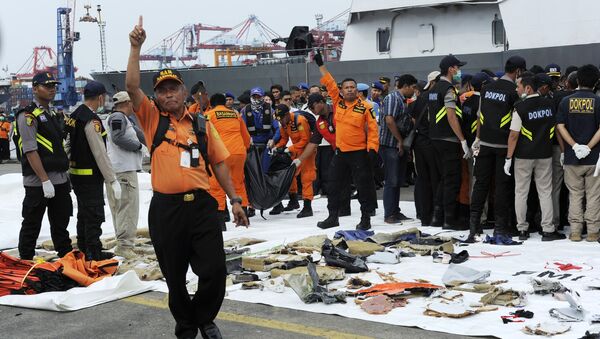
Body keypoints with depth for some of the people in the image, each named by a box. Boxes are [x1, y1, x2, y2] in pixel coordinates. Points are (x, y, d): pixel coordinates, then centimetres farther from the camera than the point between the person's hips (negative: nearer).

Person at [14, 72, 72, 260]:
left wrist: (65, 173, 18)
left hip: (60, 180, 8)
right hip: (38, 182, -8)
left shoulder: (52, 114, 17)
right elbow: (30, 152, -17)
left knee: (61, 224, 15)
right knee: (31, 225, 1)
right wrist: (45, 180, -21)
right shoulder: (28, 116, -10)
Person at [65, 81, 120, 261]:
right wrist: (113, 180, -18)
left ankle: (83, 249, 29)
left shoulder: (74, 116, 10)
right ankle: (94, 254, -1)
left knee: (84, 214, 19)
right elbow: (100, 154, -21)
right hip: (90, 177, -10)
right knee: (94, 216, -4)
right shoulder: (92, 120, -20)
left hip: (76, 174, 10)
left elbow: (69, 145, 16)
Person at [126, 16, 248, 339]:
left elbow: (218, 163, 12)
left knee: (214, 270, -1)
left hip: (202, 205, 1)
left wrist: (235, 200, 9)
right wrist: (135, 48, -17)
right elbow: (132, 86, -10)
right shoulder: (152, 119, 5)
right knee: (175, 276, 9)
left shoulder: (201, 124, 10)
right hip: (165, 208, -1)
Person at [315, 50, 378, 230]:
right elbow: (329, 83, 7)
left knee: (364, 186, 1)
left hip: (359, 153, -4)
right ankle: (332, 216, 26)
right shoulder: (338, 102, 4)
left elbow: (373, 129, -6)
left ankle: (366, 218, 10)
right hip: (340, 151, 5)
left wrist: (372, 148, -14)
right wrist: (320, 64, 7)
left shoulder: (365, 107, -6)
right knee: (335, 185, 13)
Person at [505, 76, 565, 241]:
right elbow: (557, 128, 8)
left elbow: (514, 135, -13)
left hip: (523, 156, -3)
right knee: (545, 192, 8)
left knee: (521, 192, 8)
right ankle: (548, 230, 7)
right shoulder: (550, 104, 0)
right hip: (545, 155, 3)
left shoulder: (520, 107, -13)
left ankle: (522, 229, 12)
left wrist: (509, 158, -8)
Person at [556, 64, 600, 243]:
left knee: (575, 195, 9)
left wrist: (575, 146, -6)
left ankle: (575, 231, 10)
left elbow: (560, 126, -5)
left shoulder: (566, 101, 1)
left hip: (572, 157, 2)